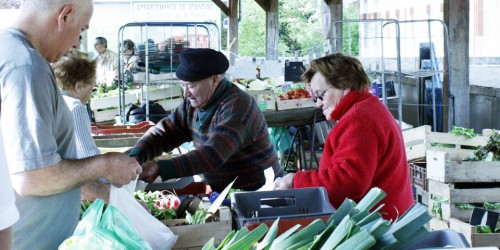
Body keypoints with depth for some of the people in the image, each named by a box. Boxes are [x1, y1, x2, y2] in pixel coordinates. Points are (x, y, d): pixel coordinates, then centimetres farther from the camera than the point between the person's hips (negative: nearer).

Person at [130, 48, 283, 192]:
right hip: (218, 190, 7)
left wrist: (160, 168, -37)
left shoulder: (237, 106, -21)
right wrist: (135, 158, -15)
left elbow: (213, 155, -31)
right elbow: (164, 133, 5)